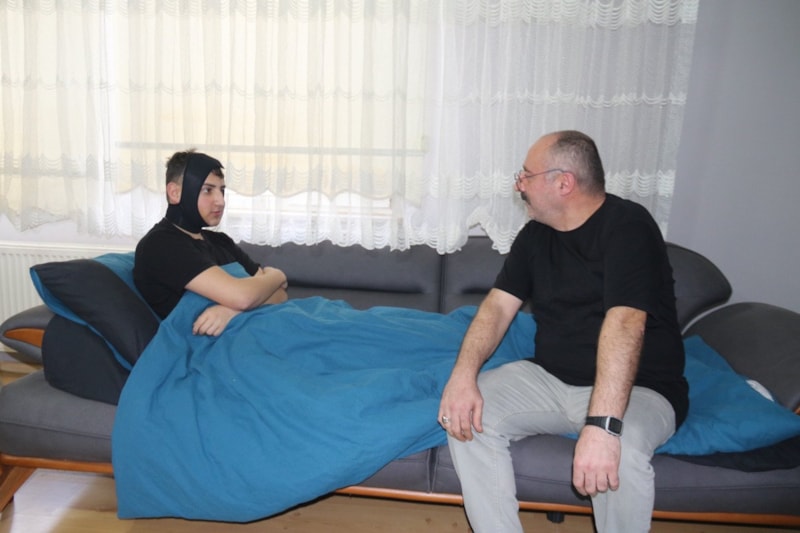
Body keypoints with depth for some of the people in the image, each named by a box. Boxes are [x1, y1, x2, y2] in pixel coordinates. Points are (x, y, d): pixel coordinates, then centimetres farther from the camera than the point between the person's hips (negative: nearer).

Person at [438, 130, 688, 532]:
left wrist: (602, 424, -40)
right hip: (550, 378, 6)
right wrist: (463, 374, -19)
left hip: (638, 389, -5)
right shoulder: (535, 235, 6)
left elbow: (625, 321, -29)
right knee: (465, 417, -16)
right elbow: (498, 304, -1)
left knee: (621, 453, -36)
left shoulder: (627, 226, -15)